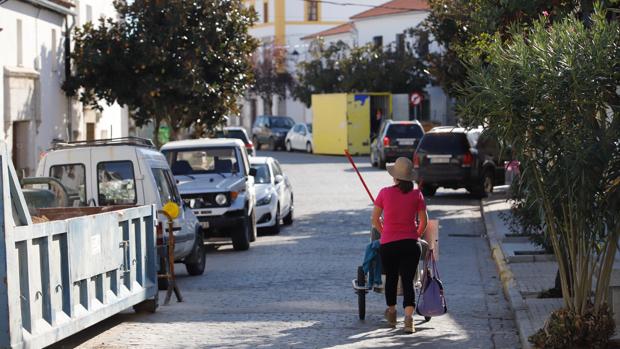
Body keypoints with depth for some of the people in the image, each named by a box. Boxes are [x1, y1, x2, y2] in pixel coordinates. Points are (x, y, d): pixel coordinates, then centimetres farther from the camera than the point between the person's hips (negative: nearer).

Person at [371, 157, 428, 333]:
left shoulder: (385, 193, -4)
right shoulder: (416, 194, -3)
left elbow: (375, 220, 4)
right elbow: (424, 221, 3)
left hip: (388, 244, 0)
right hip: (410, 244, 0)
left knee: (391, 278, 19)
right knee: (408, 280, 0)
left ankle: (391, 313, 37)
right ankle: (409, 318, -15)